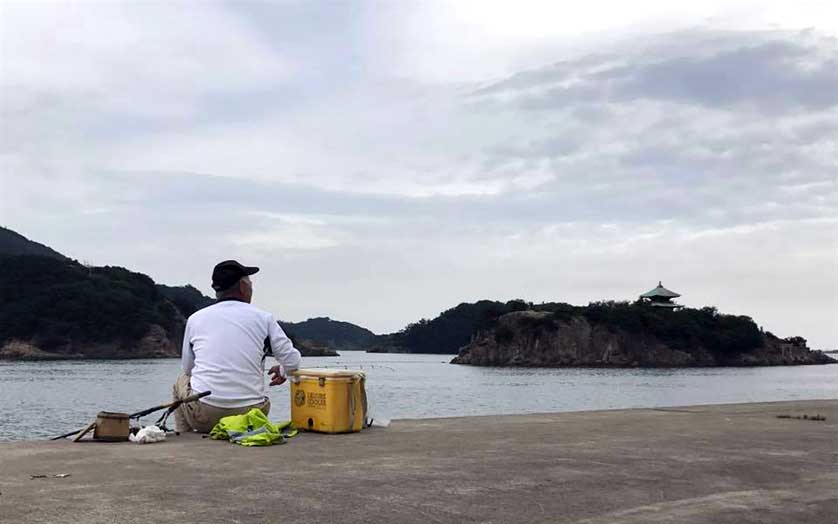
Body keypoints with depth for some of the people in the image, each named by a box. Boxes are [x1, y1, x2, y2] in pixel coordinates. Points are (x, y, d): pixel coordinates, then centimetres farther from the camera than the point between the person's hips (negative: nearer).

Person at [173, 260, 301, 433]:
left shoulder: (195, 318, 5)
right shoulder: (263, 318, 1)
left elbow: (187, 368, 16)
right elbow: (292, 361, 1)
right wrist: (282, 371, 25)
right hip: (249, 417, 0)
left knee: (182, 381, 32)